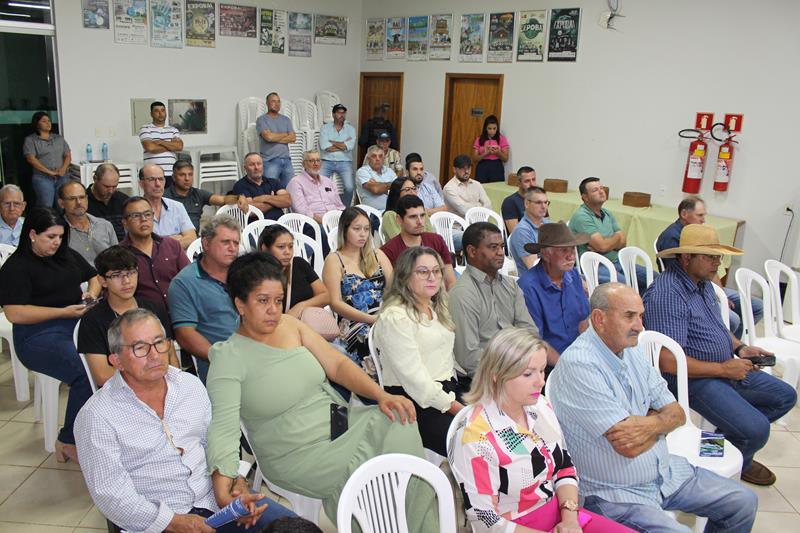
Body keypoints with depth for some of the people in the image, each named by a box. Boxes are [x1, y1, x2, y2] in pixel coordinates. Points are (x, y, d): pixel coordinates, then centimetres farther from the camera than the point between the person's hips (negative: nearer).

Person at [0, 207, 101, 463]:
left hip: (80, 322, 6)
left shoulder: (68, 255, 19)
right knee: (86, 374, -33)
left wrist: (92, 293, 6)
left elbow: (95, 277, 30)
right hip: (40, 334, -6)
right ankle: (69, 442, -16)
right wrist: (63, 312, -14)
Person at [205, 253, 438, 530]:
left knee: (401, 422, -19)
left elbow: (337, 364, 2)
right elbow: (223, 427, -21)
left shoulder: (290, 324, 5)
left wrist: (382, 395, -13)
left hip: (340, 423, 5)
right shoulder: (228, 357, -11)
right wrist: (224, 495, -36)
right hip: (299, 456, -5)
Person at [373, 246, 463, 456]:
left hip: (448, 390, 8)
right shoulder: (394, 317, -13)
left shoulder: (437, 308, 16)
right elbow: (413, 377, -17)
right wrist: (454, 407, -14)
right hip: (416, 403, -8)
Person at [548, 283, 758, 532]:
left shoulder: (632, 351, 4)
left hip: (665, 472, 8)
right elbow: (629, 447, -26)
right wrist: (662, 421, -8)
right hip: (615, 493, -8)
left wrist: (649, 425, -17)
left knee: (744, 502, 9)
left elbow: (677, 413, 4)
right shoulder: (578, 366, -24)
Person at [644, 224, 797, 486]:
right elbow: (669, 363, -29)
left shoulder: (703, 282, 8)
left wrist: (739, 347, 4)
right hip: (694, 379, -10)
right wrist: (724, 369, -18)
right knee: (756, 430, -21)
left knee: (785, 396, 13)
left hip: (726, 370, 10)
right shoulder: (667, 294, -26)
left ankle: (726, 440, 24)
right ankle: (736, 463, 15)